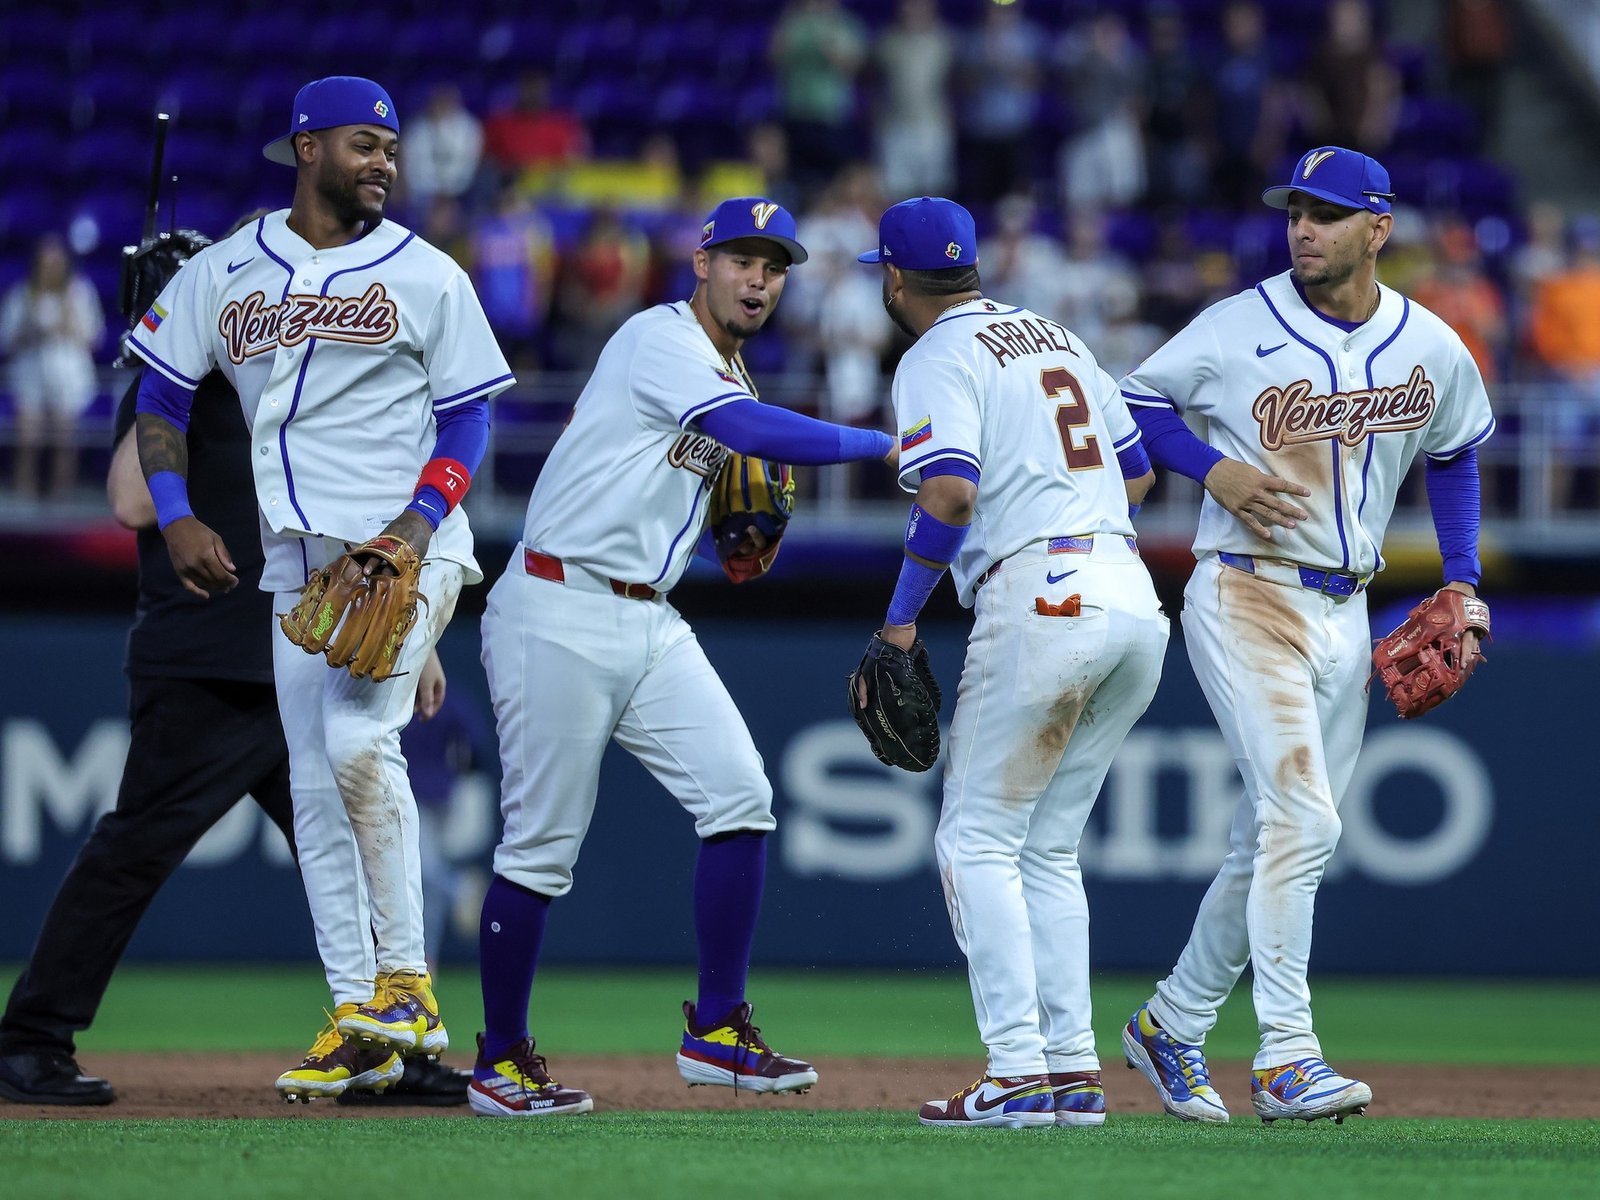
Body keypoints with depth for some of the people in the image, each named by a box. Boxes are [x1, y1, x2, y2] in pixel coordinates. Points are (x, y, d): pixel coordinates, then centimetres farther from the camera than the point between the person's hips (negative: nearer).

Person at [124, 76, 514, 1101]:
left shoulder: (427, 276, 2)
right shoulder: (222, 273, 10)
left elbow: (469, 418, 3)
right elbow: (162, 398, 14)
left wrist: (415, 529, -12)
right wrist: (177, 517, -1)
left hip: (409, 550, -4)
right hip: (297, 559, 4)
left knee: (356, 737, -24)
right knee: (316, 785, 2)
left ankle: (405, 980, -15)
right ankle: (358, 1022, 7)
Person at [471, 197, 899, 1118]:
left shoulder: (730, 377, 16)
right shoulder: (662, 343, -12)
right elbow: (755, 432, -28)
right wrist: (882, 446, -23)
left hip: (650, 622, 9)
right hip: (560, 615, -8)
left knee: (740, 797, -4)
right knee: (543, 842, -4)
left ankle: (717, 1032, 3)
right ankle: (501, 1061, 8)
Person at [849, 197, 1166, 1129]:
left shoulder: (939, 360, -3)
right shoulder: (1059, 339, 22)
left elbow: (950, 496, -17)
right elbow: (1139, 472, 25)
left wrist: (899, 618, -8)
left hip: (1042, 603, -8)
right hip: (1136, 604, 8)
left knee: (977, 841, -1)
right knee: (1048, 846, 15)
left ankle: (1019, 1074, -10)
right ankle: (1074, 1069, 8)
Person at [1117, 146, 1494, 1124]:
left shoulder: (1431, 348, 3)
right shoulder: (1239, 328, -8)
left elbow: (1456, 453, 20)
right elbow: (1136, 399, 3)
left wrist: (1463, 584, 12)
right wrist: (1212, 467, -14)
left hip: (1346, 615, 5)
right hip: (1247, 596, -5)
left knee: (1279, 840, 10)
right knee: (1301, 818, -18)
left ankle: (1173, 1024, 25)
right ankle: (1286, 1057, -16)